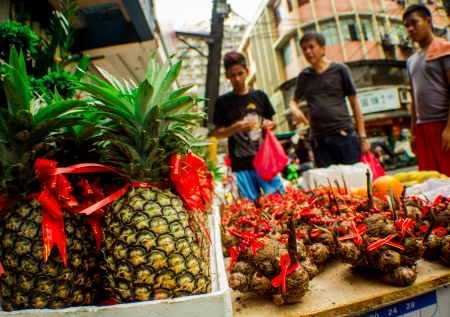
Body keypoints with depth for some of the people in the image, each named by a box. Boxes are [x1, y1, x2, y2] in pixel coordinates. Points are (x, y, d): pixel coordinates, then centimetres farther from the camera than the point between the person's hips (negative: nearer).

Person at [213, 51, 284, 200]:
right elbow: (218, 134, 2)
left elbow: (271, 122, 16)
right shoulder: (222, 102, 1)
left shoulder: (259, 96, 8)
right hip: (241, 164, -2)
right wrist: (235, 128, -17)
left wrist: (271, 125, -7)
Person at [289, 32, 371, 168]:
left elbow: (354, 102, 5)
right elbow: (294, 100, 23)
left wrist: (362, 136, 0)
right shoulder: (304, 76, 12)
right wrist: (294, 109, -3)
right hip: (319, 139, 2)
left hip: (343, 134, -2)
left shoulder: (339, 70, 5)